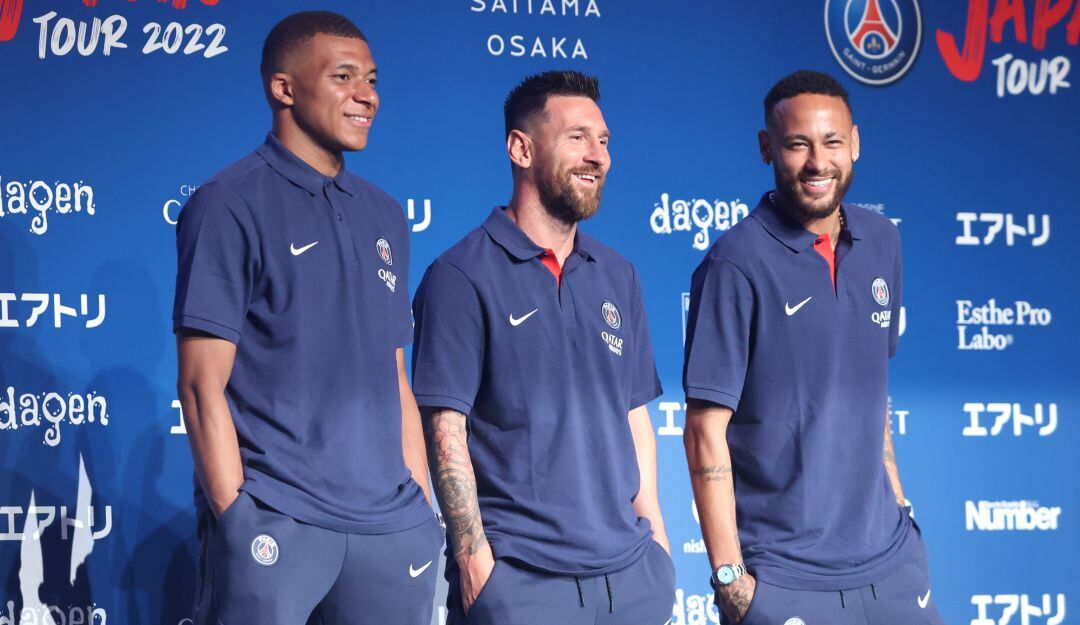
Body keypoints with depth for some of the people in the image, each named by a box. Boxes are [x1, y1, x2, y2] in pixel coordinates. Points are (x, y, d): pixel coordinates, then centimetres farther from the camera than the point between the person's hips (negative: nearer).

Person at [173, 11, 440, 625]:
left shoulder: (385, 216, 15)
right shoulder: (230, 204, -3)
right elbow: (204, 382, -8)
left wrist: (422, 507, 11)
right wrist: (236, 519, -14)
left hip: (390, 528, 5)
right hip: (273, 526, -5)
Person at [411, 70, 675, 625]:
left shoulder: (618, 277, 13)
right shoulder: (462, 277, -5)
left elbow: (634, 416, 16)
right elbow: (446, 432, -10)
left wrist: (656, 539, 9)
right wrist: (475, 560, -15)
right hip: (518, 579, -5)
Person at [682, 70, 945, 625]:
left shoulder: (881, 242, 6)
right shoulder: (737, 265, -13)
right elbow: (706, 430, -13)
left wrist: (899, 506, 13)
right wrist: (729, 575, -15)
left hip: (890, 561, 6)